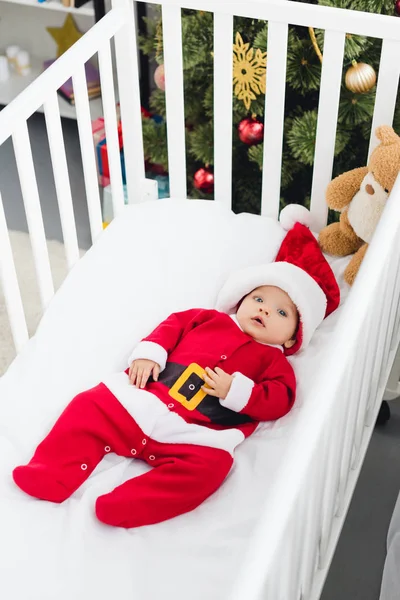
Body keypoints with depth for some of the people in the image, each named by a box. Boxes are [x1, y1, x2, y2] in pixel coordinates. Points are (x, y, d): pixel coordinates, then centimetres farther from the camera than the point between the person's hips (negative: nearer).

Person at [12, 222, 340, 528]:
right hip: (140, 403, 4)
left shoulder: (273, 361, 11)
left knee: (208, 466, -32)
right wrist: (148, 352, 3)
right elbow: (175, 323, 21)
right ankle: (49, 477, -9)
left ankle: (126, 508, -36)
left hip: (194, 437, -3)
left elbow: (279, 400, -3)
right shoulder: (211, 319, 20)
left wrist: (235, 390, -17)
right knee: (90, 407, -8)